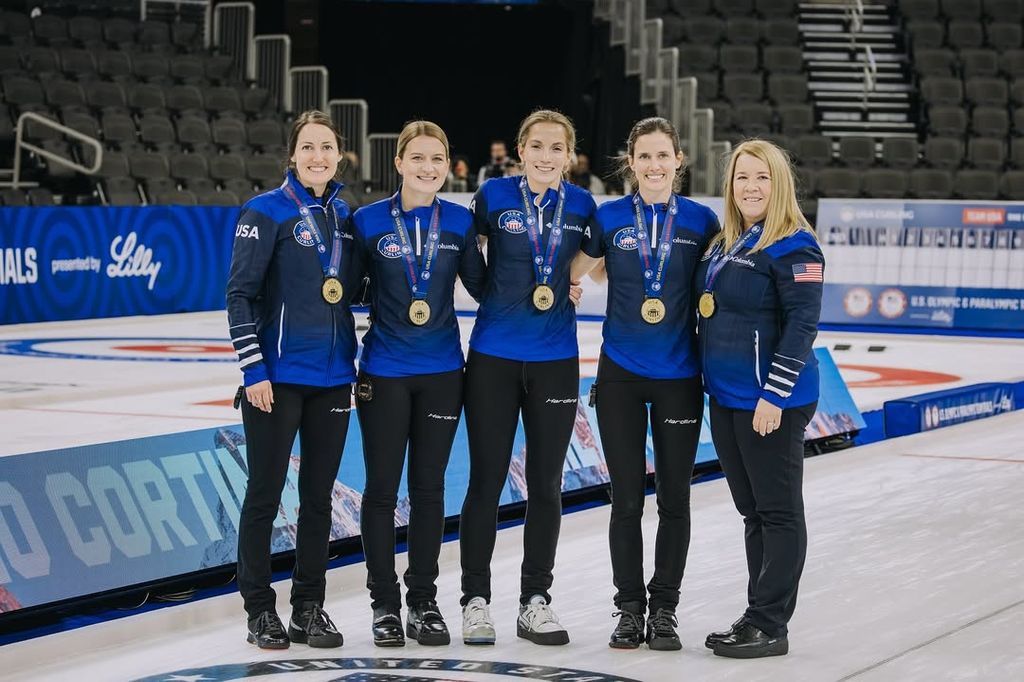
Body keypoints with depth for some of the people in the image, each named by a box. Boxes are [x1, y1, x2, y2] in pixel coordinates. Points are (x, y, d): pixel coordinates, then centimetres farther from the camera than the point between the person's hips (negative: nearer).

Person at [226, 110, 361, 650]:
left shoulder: (345, 216, 10)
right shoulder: (267, 212, -7)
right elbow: (240, 293, -9)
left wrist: (357, 366, 13)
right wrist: (252, 368, -14)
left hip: (333, 377, 5)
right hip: (277, 376, -5)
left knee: (319, 494, 9)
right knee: (265, 493, 1)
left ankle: (310, 608, 18)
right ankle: (260, 610, 11)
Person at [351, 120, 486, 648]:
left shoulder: (460, 223, 1)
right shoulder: (369, 222, -6)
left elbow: (482, 285, 10)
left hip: (441, 371, 2)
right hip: (383, 372, -2)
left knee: (429, 486, 8)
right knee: (382, 486, 3)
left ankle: (423, 599, 18)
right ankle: (384, 602, 14)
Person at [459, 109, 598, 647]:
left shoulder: (581, 205, 1)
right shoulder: (495, 195, -5)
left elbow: (596, 257, 16)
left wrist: (570, 285, 2)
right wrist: (514, 291, 4)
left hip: (555, 360, 2)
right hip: (494, 356, -2)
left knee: (546, 485, 7)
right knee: (486, 481, 1)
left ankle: (535, 601, 17)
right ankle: (475, 599, 11)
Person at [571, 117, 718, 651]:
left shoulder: (701, 221, 0)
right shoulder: (608, 218, -1)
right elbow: (571, 272, 9)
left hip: (679, 376, 0)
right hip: (621, 373, 0)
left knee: (673, 497, 6)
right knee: (627, 497, 4)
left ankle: (664, 608, 17)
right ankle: (629, 608, 15)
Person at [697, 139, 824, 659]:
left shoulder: (794, 246, -12)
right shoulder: (724, 245, 13)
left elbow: (802, 324, -17)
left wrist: (775, 393, -21)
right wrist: (712, 385, 17)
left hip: (773, 402, -9)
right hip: (725, 399, 9)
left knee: (778, 513, -1)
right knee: (753, 512, 14)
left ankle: (768, 626, 3)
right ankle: (757, 617, 22)